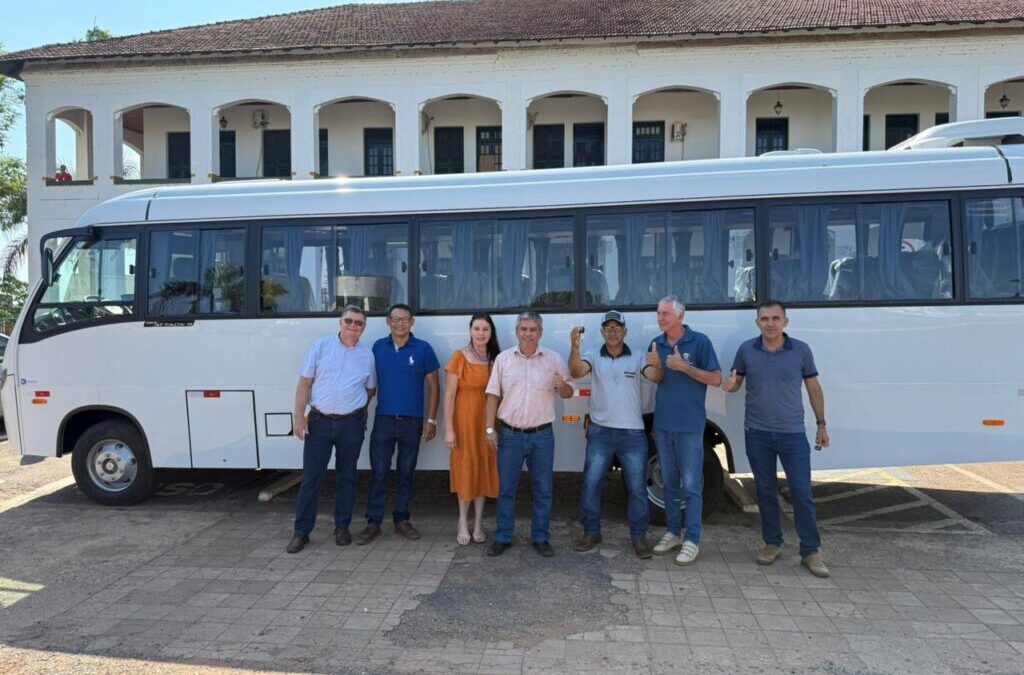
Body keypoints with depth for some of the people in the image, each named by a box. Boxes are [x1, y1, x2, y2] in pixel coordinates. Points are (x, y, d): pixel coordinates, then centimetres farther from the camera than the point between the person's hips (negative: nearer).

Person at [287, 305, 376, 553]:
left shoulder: (367, 356, 6)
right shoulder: (321, 346, 1)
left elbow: (371, 389, 17)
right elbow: (304, 383, -1)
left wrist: (356, 407, 7)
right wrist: (299, 416, -7)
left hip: (352, 424, 2)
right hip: (319, 421, -1)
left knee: (347, 477, 10)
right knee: (311, 477, 1)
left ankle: (342, 527, 23)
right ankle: (302, 531, 11)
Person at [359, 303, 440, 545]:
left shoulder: (423, 349, -2)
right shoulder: (378, 347, 3)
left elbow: (433, 385, 0)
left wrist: (431, 420, -4)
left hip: (412, 422, -1)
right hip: (383, 420, 1)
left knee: (406, 473, 10)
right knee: (379, 473, 3)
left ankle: (401, 520, 22)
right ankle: (373, 522, 12)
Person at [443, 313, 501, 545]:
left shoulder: (495, 359, 4)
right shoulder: (459, 357, -7)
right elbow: (449, 395, -8)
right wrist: (449, 429, -12)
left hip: (487, 421, 3)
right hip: (464, 419, -3)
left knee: (484, 469, 8)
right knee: (465, 469, 6)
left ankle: (478, 522, 21)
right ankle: (463, 523, 19)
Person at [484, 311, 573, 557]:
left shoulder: (553, 359, 0)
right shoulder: (503, 358, 2)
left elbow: (568, 393, 5)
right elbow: (493, 396, 4)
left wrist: (562, 386, -19)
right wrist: (490, 428, -1)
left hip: (542, 435, 0)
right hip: (510, 434, 0)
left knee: (543, 490, 8)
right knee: (506, 488, 8)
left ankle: (541, 538, 22)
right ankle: (503, 537, 20)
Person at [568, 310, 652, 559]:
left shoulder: (638, 357, -1)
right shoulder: (594, 356, 0)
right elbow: (576, 371, -19)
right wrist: (574, 347, -38)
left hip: (632, 433, -1)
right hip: (600, 432, 1)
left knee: (637, 488, 7)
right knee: (591, 484, 6)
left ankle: (639, 536, 21)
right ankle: (591, 532, 22)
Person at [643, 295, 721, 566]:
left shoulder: (699, 341, -7)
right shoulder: (657, 343, 6)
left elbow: (716, 379, -9)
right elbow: (656, 378, 4)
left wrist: (684, 367, -19)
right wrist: (655, 365, -18)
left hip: (690, 425, -5)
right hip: (662, 424, 5)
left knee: (690, 485, -2)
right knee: (670, 482, 14)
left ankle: (692, 540, 7)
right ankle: (672, 532, 25)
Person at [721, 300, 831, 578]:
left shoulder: (801, 350, -2)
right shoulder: (746, 350, 0)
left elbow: (814, 388, 6)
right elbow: (735, 382, 9)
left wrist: (821, 424, 5)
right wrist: (729, 385, -16)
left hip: (793, 434, -1)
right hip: (757, 434, 1)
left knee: (802, 493, -1)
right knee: (765, 491, 11)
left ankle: (810, 551, 12)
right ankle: (772, 543, 26)